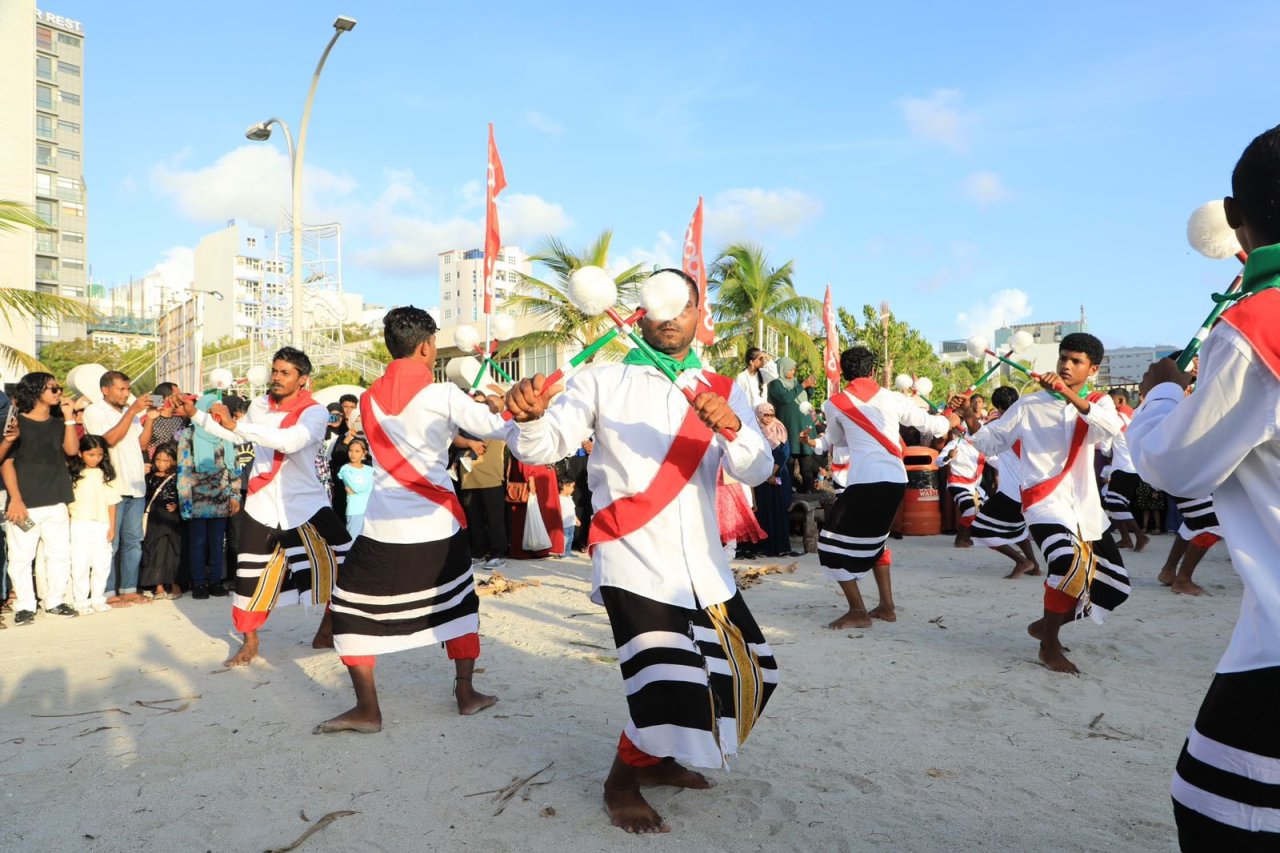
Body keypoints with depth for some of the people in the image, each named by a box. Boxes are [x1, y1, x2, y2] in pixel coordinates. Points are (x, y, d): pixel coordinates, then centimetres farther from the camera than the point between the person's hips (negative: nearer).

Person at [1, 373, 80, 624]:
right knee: (21, 557, -1)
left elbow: (72, 449, -2)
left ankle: (55, 601, 17)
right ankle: (25, 606, 10)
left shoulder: (58, 423, 14)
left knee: (60, 555, 6)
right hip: (25, 503, -4)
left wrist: (69, 417, -5)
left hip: (56, 502, 4)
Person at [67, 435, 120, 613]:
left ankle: (98, 599, 15)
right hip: (80, 525, -2)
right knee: (81, 564, 0)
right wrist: (67, 524, -5)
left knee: (102, 564, 4)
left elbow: (111, 502, 6)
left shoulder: (105, 475, 6)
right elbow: (67, 500, 1)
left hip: (102, 525, 2)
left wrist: (112, 526, 2)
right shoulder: (74, 475, 2)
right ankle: (81, 601, 8)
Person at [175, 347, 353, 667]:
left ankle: (327, 630, 13)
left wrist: (235, 422, -34)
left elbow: (289, 441, -34)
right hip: (263, 504, 4)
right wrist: (195, 414, 18)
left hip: (307, 503, -3)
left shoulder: (314, 412, -13)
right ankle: (250, 642, 25)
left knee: (343, 564, -7)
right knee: (250, 574, 5)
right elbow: (237, 435, 24)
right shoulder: (260, 405, 3)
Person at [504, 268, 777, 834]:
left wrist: (732, 428, -27)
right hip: (635, 563, -5)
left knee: (749, 674, 15)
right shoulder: (603, 382, -1)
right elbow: (544, 447, -11)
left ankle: (658, 761, 37)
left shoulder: (723, 392, 7)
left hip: (703, 566, 6)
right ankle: (621, 783, 15)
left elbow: (757, 471, -5)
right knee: (671, 692, -16)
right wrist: (530, 416, -34)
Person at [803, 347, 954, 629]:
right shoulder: (891, 398, 9)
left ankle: (858, 612, 5)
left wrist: (815, 443, 45)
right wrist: (950, 421, 42)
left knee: (833, 541, 7)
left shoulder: (835, 404, 4)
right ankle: (887, 606, 23)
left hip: (864, 482, -5)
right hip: (896, 480, 5)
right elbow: (928, 424, 20)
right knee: (874, 539, 25)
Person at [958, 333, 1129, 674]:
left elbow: (1111, 427, -17)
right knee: (1070, 562, -30)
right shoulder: (1029, 405, 3)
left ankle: (1046, 624, 28)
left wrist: (1069, 394, -29)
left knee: (1113, 585, 10)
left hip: (1087, 505, 5)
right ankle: (1049, 645, -11)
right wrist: (970, 417, -11)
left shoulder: (1098, 402, 7)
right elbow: (991, 443, 7)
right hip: (1045, 499, -5)